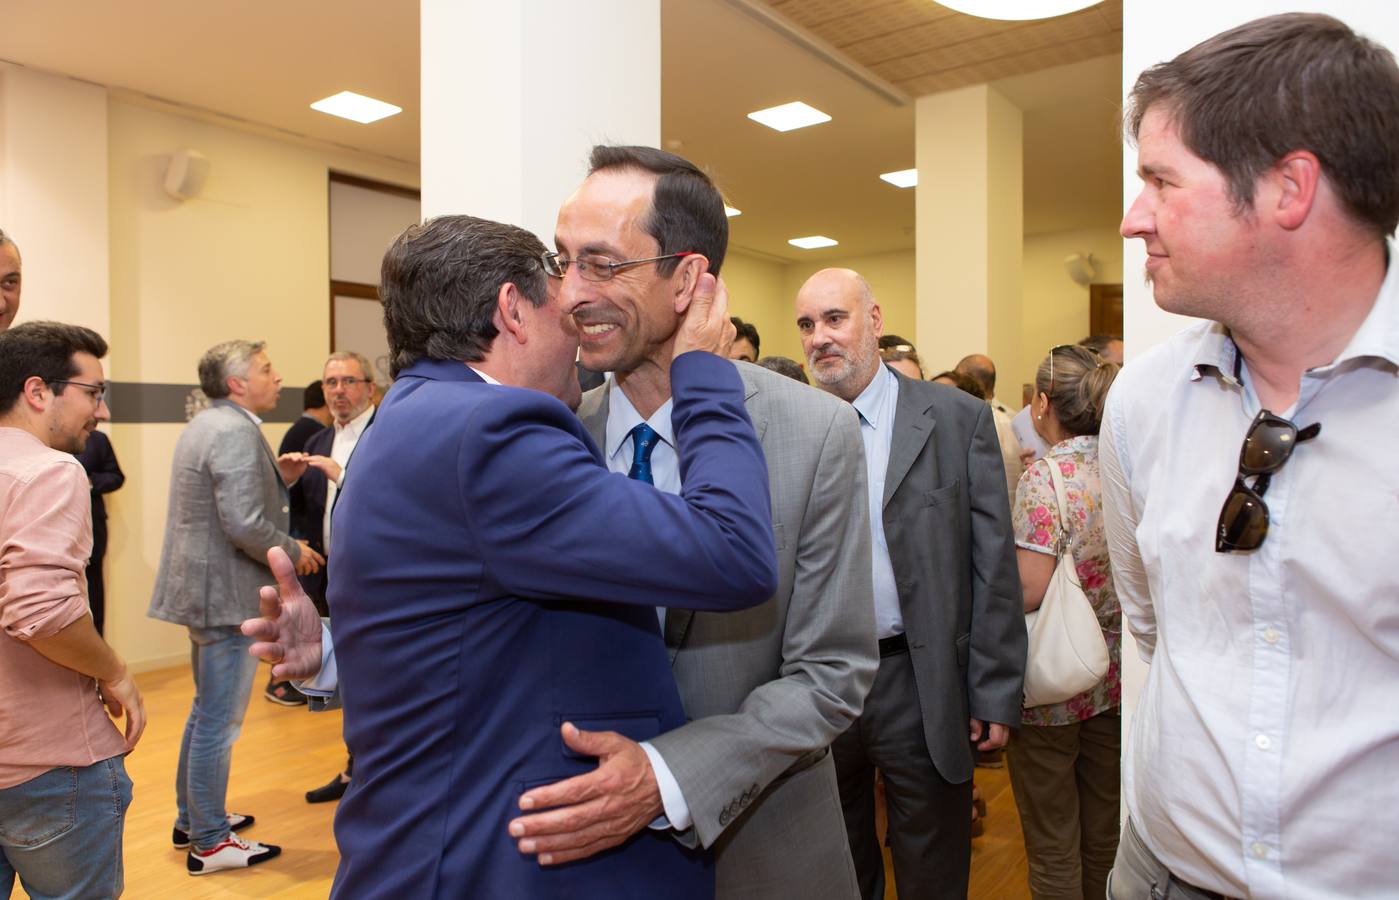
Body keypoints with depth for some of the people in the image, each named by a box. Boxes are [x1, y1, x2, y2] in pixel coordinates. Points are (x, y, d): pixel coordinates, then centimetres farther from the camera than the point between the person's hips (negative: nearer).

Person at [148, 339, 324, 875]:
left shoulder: (206, 424, 13)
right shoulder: (236, 431, -19)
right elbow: (244, 525, -26)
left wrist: (279, 478, 7)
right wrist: (293, 551, -11)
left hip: (204, 586, 11)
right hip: (226, 592, -11)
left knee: (207, 711, 22)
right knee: (219, 721, 1)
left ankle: (192, 820, 36)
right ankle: (210, 843, 14)